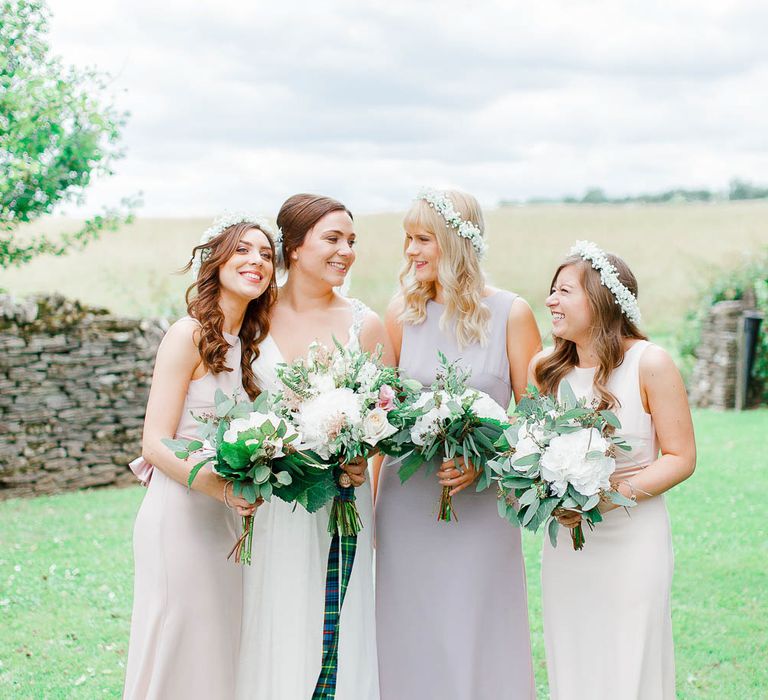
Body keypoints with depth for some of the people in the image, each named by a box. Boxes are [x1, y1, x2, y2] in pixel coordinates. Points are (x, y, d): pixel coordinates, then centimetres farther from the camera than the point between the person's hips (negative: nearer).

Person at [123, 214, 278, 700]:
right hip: (181, 513, -8)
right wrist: (217, 485, -29)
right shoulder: (189, 335, -10)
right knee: (177, 658, -1)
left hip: (226, 519, 8)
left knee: (218, 655, 12)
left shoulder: (247, 342, 13)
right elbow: (156, 443, -15)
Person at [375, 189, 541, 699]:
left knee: (480, 637, 4)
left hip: (482, 502, -2)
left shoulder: (510, 314, -3)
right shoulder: (402, 313, 4)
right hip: (408, 501, 2)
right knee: (412, 641, 8)